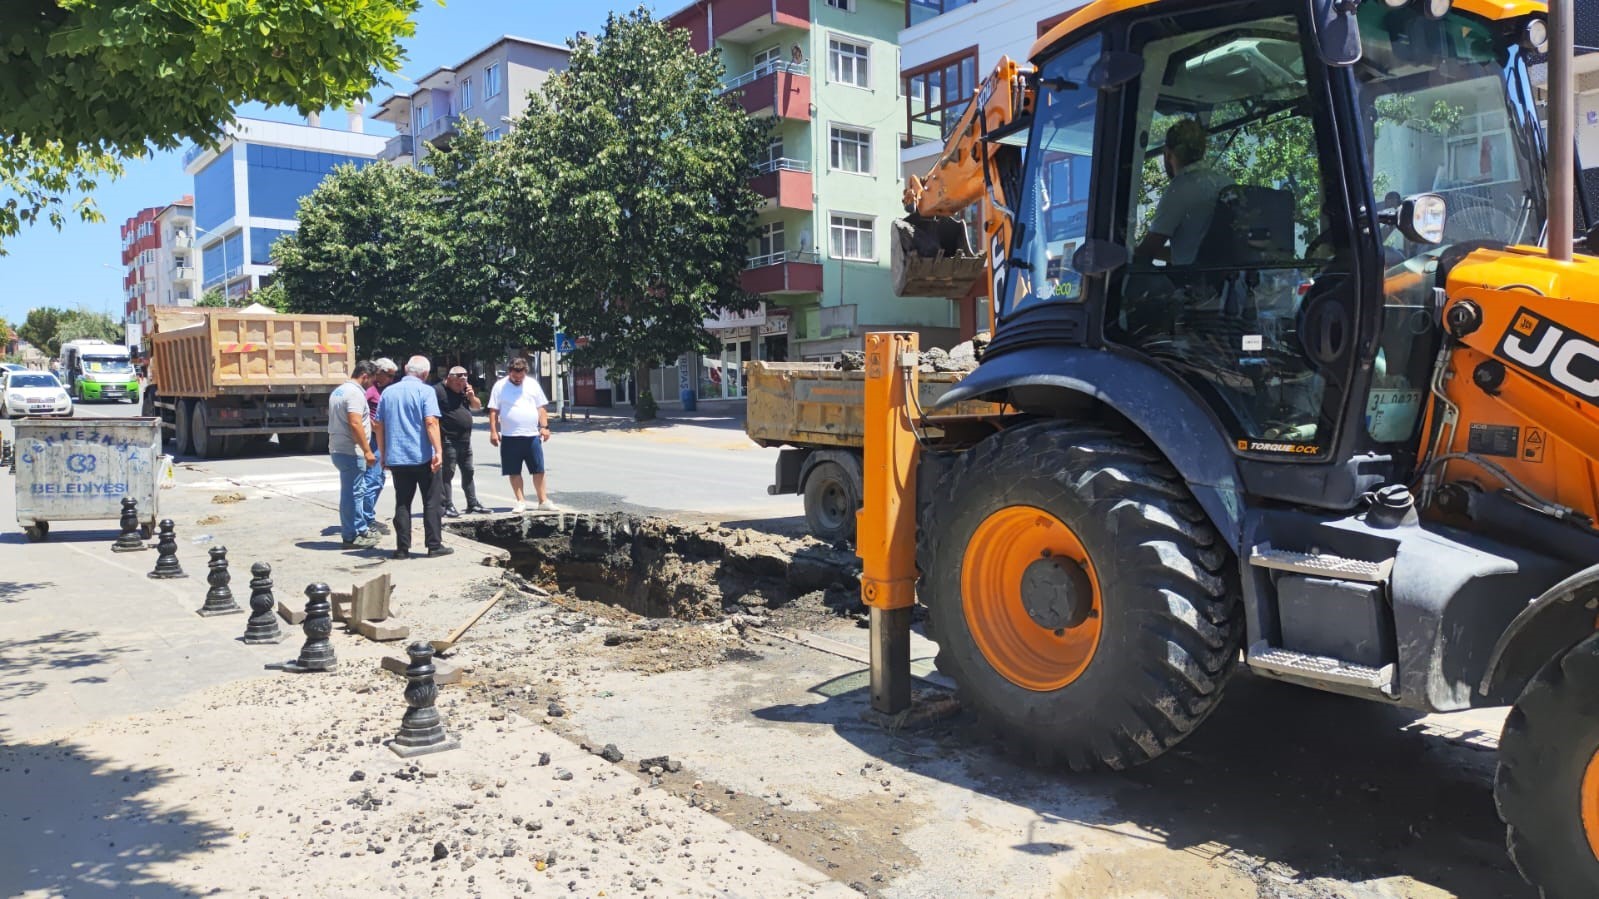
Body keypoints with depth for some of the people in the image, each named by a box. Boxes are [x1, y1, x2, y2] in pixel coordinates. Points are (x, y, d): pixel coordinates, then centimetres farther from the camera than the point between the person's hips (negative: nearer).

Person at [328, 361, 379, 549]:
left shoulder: (338, 391, 17)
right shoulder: (355, 393, -15)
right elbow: (355, 423, -24)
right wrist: (367, 450, -23)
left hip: (338, 449, 10)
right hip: (351, 451, -10)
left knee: (353, 492, 16)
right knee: (353, 493, -4)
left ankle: (361, 530, 23)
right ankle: (352, 536, 1)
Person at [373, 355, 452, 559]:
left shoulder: (388, 392, 10)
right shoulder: (425, 390, -6)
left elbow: (378, 426, 12)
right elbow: (431, 422, -18)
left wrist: (384, 454, 19)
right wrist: (438, 450, -19)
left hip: (396, 458, 5)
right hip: (423, 457, -5)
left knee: (402, 504, 9)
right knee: (432, 502, 4)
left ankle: (402, 548, 8)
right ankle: (434, 546, 4)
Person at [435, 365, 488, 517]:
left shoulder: (465, 390, 13)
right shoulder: (438, 390, -11)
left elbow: (477, 406, 18)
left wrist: (472, 396, -3)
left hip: (465, 440, 8)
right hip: (448, 441, -8)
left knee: (468, 473, 14)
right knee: (448, 473, -6)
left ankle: (473, 504, 22)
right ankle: (447, 506, -2)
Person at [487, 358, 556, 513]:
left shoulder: (532, 384, 8)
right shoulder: (500, 386, 1)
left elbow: (541, 408, 9)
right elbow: (493, 411, 0)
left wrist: (544, 426, 0)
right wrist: (493, 431, -6)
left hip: (532, 435, 2)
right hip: (510, 437, -1)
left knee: (539, 470, 3)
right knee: (514, 471, 3)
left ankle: (543, 501, 10)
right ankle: (521, 501, 13)